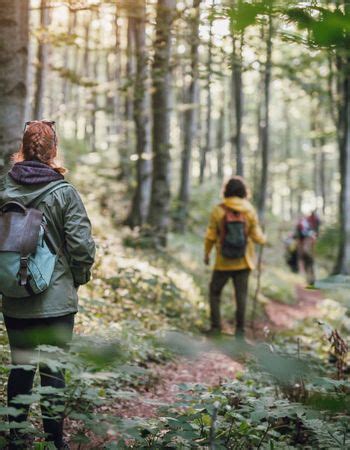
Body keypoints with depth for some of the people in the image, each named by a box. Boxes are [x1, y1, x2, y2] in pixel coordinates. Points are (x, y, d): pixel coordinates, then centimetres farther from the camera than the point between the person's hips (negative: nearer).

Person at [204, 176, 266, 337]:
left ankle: (215, 325, 11)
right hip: (243, 262, 1)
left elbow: (210, 236, -6)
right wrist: (264, 239, 21)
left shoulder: (218, 211, -10)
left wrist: (206, 253, 10)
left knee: (215, 292, 14)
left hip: (223, 262, -1)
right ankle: (240, 329, 10)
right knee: (241, 295, 9)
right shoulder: (250, 212, -6)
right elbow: (257, 237, -3)